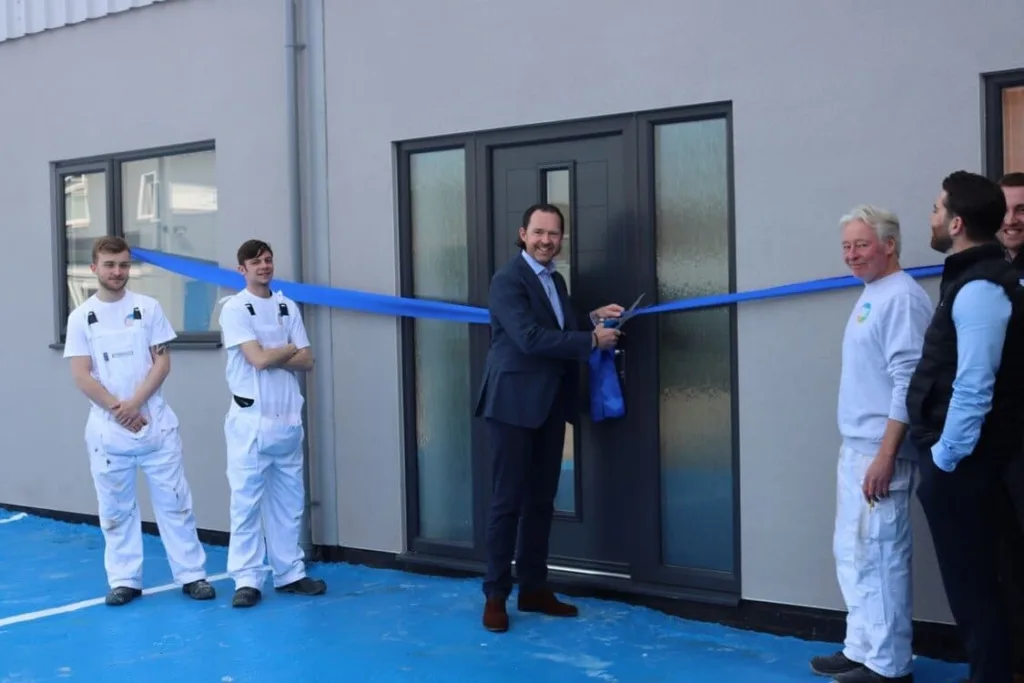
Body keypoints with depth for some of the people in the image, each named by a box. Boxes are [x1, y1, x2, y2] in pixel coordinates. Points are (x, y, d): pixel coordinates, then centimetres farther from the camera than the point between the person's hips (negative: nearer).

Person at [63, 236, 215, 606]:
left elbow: (162, 362, -2)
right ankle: (124, 580, 18)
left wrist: (135, 404, -14)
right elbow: (81, 376, -3)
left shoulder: (148, 307, 2)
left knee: (174, 501, 3)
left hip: (154, 422, 0)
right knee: (116, 508, 8)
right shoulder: (81, 317, 2)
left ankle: (192, 575, 10)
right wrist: (118, 410, -12)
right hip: (107, 427, 0)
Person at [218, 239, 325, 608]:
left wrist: (273, 356, -10)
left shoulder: (288, 307, 10)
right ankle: (247, 580, 3)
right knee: (246, 501, -2)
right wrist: (290, 349, -1)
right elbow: (257, 358, -16)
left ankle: (290, 573, 19)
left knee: (289, 500, 10)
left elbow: (307, 361, 5)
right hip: (251, 418, -5)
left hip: (288, 416, 5)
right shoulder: (234, 308, -5)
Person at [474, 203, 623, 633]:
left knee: (541, 500, 12)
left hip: (550, 405, 8)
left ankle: (534, 588, 21)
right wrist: (592, 340, -18)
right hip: (515, 403, -8)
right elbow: (530, 338, -22)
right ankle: (495, 595, 6)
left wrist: (594, 319, 1)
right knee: (508, 501, -3)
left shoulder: (555, 280, 16)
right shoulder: (508, 280, -11)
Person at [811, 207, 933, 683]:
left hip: (879, 450, -10)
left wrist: (885, 455, -23)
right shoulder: (871, 295, 16)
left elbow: (908, 384, -21)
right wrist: (860, 449, 19)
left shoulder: (902, 297, -15)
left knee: (880, 557, -4)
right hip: (856, 447, 10)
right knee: (853, 553, 15)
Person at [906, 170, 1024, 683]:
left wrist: (944, 457, -17)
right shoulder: (977, 277, 12)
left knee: (969, 581, 0)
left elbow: (974, 387, -24)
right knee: (974, 577, 18)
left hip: (960, 461, -10)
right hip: (964, 457, 10)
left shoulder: (978, 289, -19)